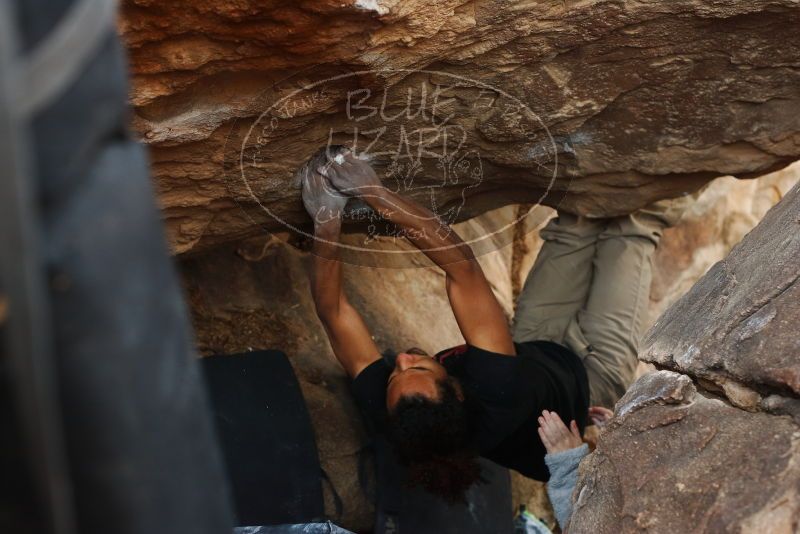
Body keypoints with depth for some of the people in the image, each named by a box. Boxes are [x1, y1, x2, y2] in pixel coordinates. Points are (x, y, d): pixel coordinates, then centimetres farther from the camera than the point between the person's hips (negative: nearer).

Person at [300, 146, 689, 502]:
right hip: (590, 370, -4)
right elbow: (461, 268, -52)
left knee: (578, 230, 11)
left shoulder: (390, 419, -38)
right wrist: (373, 192, -51)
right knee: (624, 234, 9)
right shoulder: (495, 393, -50)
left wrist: (327, 220, -39)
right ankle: (638, 218, 41)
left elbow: (333, 312, -31)